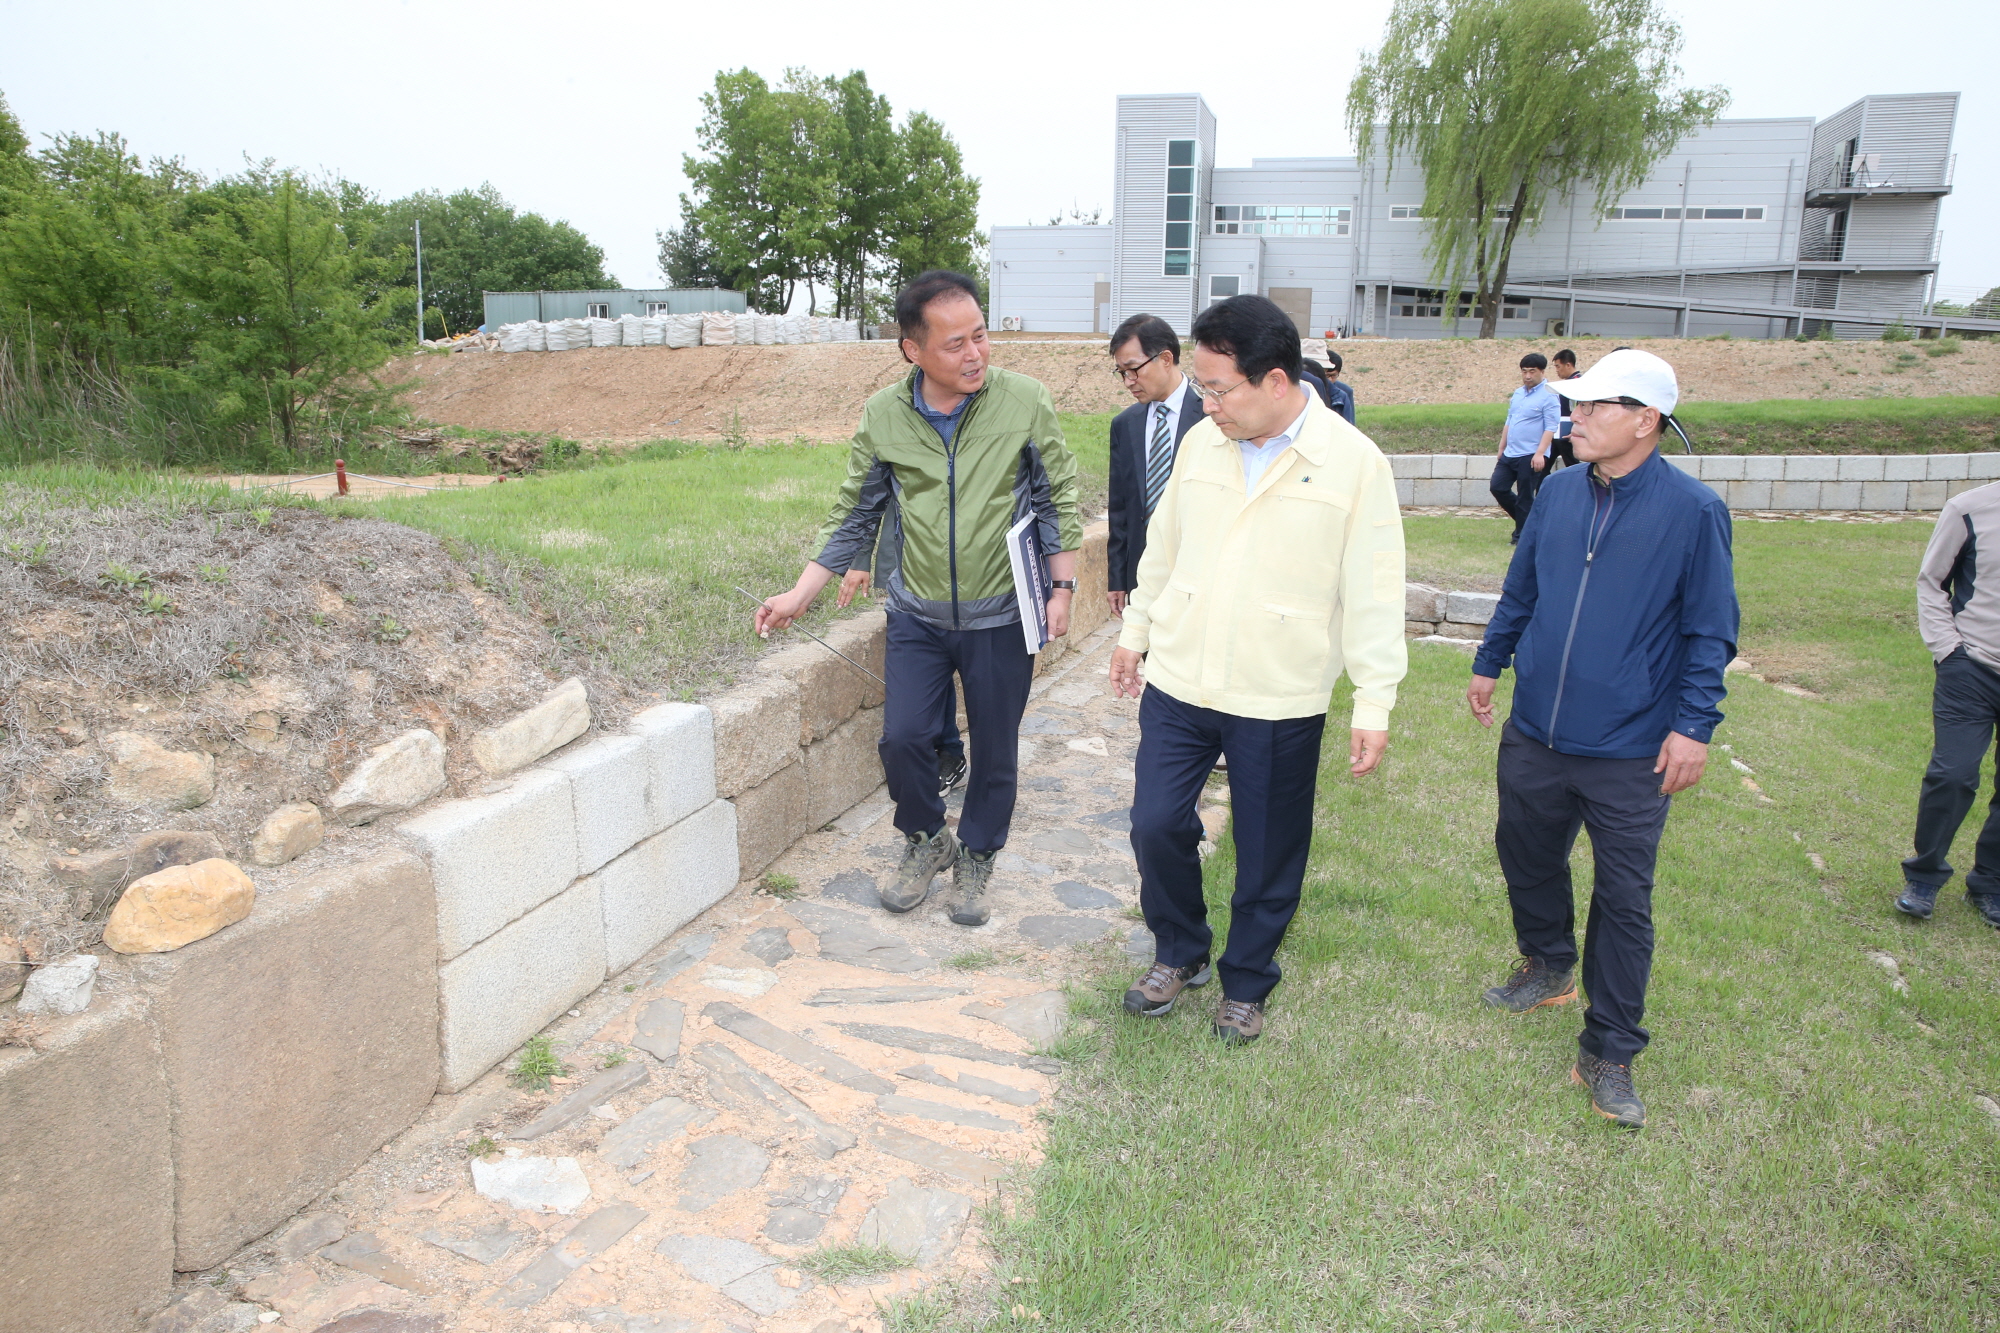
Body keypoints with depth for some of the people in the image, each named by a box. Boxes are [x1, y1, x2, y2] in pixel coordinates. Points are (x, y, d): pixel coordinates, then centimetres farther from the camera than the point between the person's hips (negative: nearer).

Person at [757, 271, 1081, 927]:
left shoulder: (1024, 401, -11)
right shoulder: (883, 417, -6)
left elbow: (1058, 498, 0)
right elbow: (854, 516, 3)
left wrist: (1062, 588, -4)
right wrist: (799, 595, 0)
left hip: (1001, 615, -1)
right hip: (918, 615, 1)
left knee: (995, 749, 9)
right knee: (902, 736, -2)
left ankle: (976, 857, 33)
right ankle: (926, 840, 27)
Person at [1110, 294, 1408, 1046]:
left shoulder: (1354, 463, -11)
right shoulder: (1202, 442, 2)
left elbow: (1373, 593, -9)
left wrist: (1374, 704, -10)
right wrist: (1136, 631, 18)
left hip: (1280, 703, -3)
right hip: (1177, 682, 4)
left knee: (1269, 855, 10)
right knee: (1157, 824, 5)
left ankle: (1246, 984, 33)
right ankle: (1179, 953, 32)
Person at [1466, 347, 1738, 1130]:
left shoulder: (1693, 511, -11)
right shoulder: (1558, 493, 3)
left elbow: (1710, 631, -7)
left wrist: (1693, 724, -11)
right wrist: (1489, 663, 18)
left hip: (1630, 755, -5)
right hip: (1534, 735, 5)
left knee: (1623, 900, 3)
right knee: (1526, 857, 20)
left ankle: (1608, 1052, 16)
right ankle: (1547, 967, 46)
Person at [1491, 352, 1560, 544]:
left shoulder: (1548, 396, -8)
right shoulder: (1517, 394, 14)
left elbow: (1550, 428, -14)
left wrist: (1540, 453, -23)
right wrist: (1501, 450, 20)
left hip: (1530, 456, -7)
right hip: (1510, 454, 7)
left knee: (1524, 498, -1)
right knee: (1497, 487, 3)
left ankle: (1521, 535, 10)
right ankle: (1525, 519, 22)